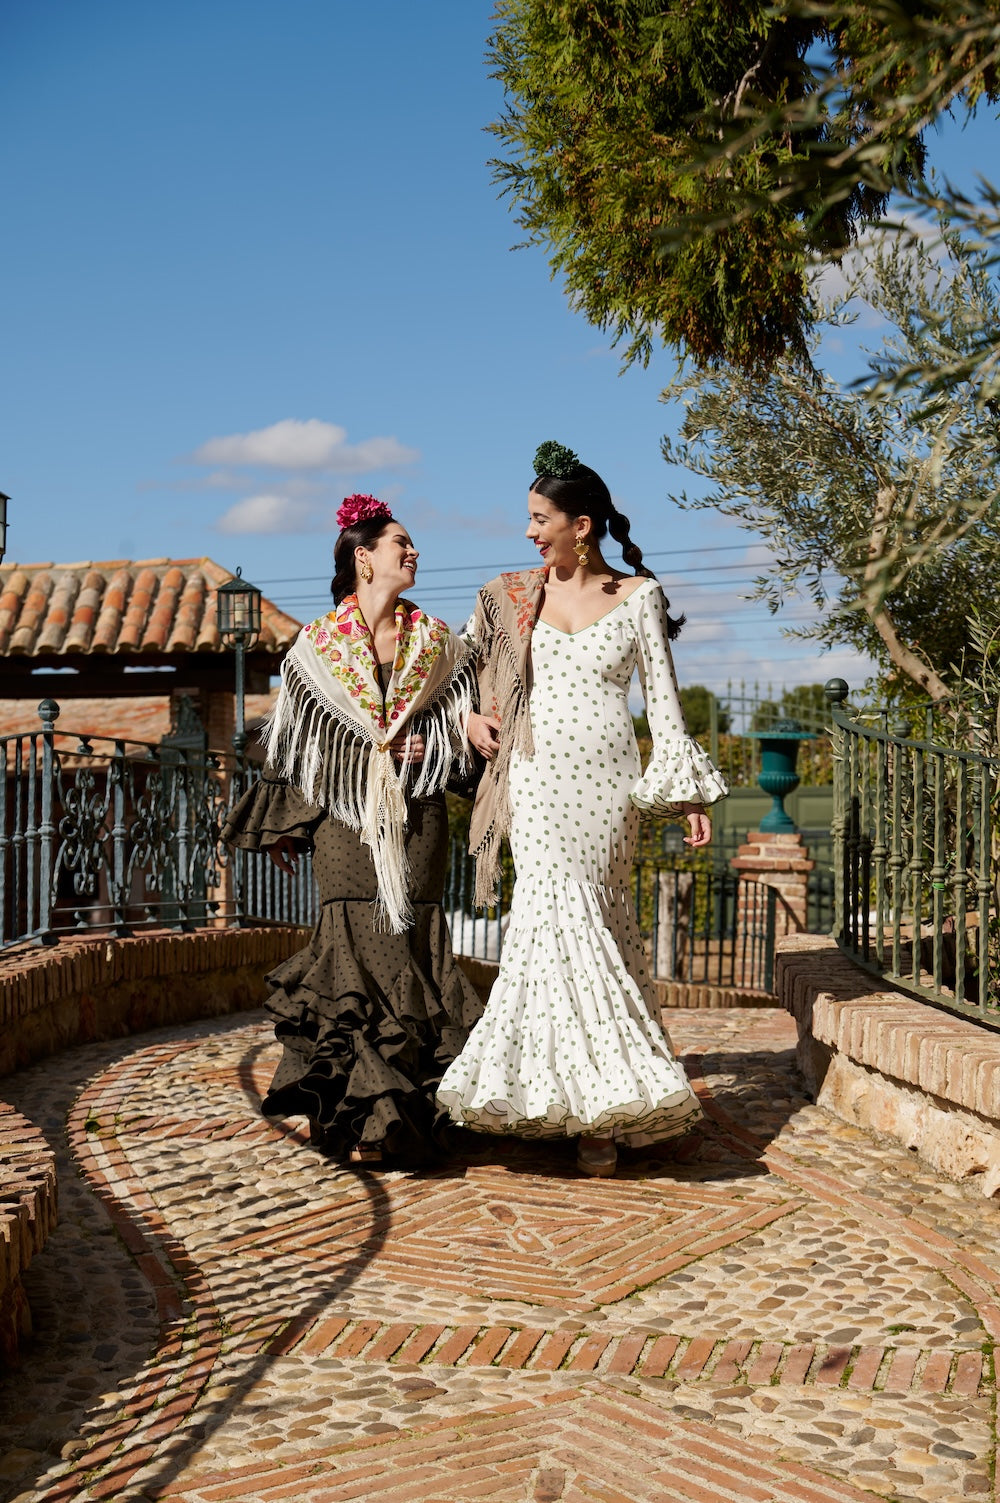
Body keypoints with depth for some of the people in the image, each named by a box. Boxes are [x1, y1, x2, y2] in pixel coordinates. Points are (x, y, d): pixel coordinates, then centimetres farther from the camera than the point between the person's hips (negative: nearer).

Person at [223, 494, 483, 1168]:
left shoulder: (436, 642, 12)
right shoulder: (319, 644, 7)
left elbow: (470, 726, 16)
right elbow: (290, 739, 10)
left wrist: (422, 746, -5)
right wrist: (284, 825, 10)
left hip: (418, 815, 2)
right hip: (343, 814, -2)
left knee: (414, 939, -4)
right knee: (354, 943, -8)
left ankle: (409, 1108, 2)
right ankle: (359, 1115, -4)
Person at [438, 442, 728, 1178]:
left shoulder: (638, 596, 6)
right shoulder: (512, 596, 11)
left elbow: (663, 698, 6)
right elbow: (470, 671, 23)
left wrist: (688, 792, 1)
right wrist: (475, 717, 2)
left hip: (608, 779, 0)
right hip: (539, 779, 1)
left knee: (599, 926, -3)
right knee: (563, 922, -11)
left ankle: (600, 1098, 9)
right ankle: (600, 1104, -7)